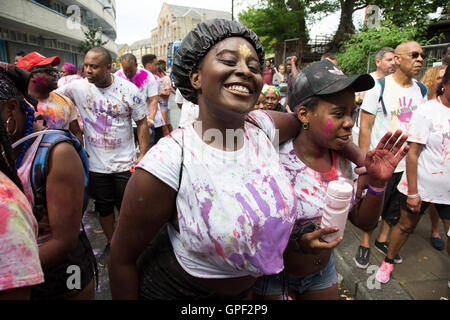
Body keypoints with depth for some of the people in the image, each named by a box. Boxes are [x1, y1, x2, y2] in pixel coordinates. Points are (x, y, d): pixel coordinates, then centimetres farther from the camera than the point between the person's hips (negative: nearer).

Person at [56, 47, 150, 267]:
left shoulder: (129, 90, -11)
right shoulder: (77, 87, -6)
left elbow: (142, 123, -7)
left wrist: (143, 155, -11)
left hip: (125, 163, -2)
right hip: (96, 164, 3)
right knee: (103, 207, 18)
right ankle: (111, 243, 41)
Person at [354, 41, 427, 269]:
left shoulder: (421, 90, 7)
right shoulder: (379, 86, -10)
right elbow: (365, 126, -12)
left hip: (408, 163, 6)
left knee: (396, 208, 18)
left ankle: (382, 240, 39)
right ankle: (365, 244, 27)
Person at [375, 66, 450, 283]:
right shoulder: (428, 111, -12)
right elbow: (412, 153, -14)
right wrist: (413, 192, -15)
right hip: (420, 186, -4)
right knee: (406, 226, 12)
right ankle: (388, 262, 33)